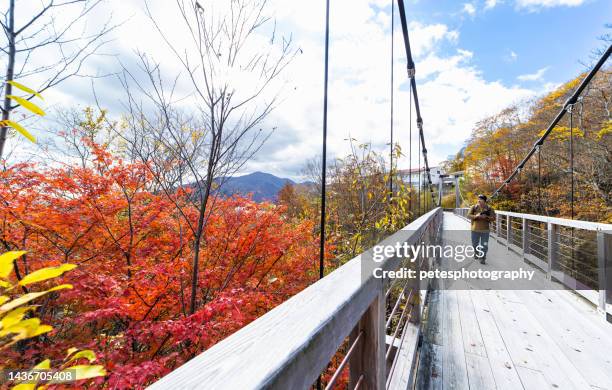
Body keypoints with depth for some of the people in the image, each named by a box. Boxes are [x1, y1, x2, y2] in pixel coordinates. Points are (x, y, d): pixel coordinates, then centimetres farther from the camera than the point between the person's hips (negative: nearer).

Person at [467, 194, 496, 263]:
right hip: (475, 230, 1)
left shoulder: (489, 208, -1)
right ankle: (477, 254, 39)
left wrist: (486, 217, -21)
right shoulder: (474, 207, -1)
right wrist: (476, 216, -23)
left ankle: (482, 258, 12)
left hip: (485, 230, -1)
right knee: (474, 244, 14)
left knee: (484, 245, 0)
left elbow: (493, 218, -3)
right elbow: (468, 216, -6)